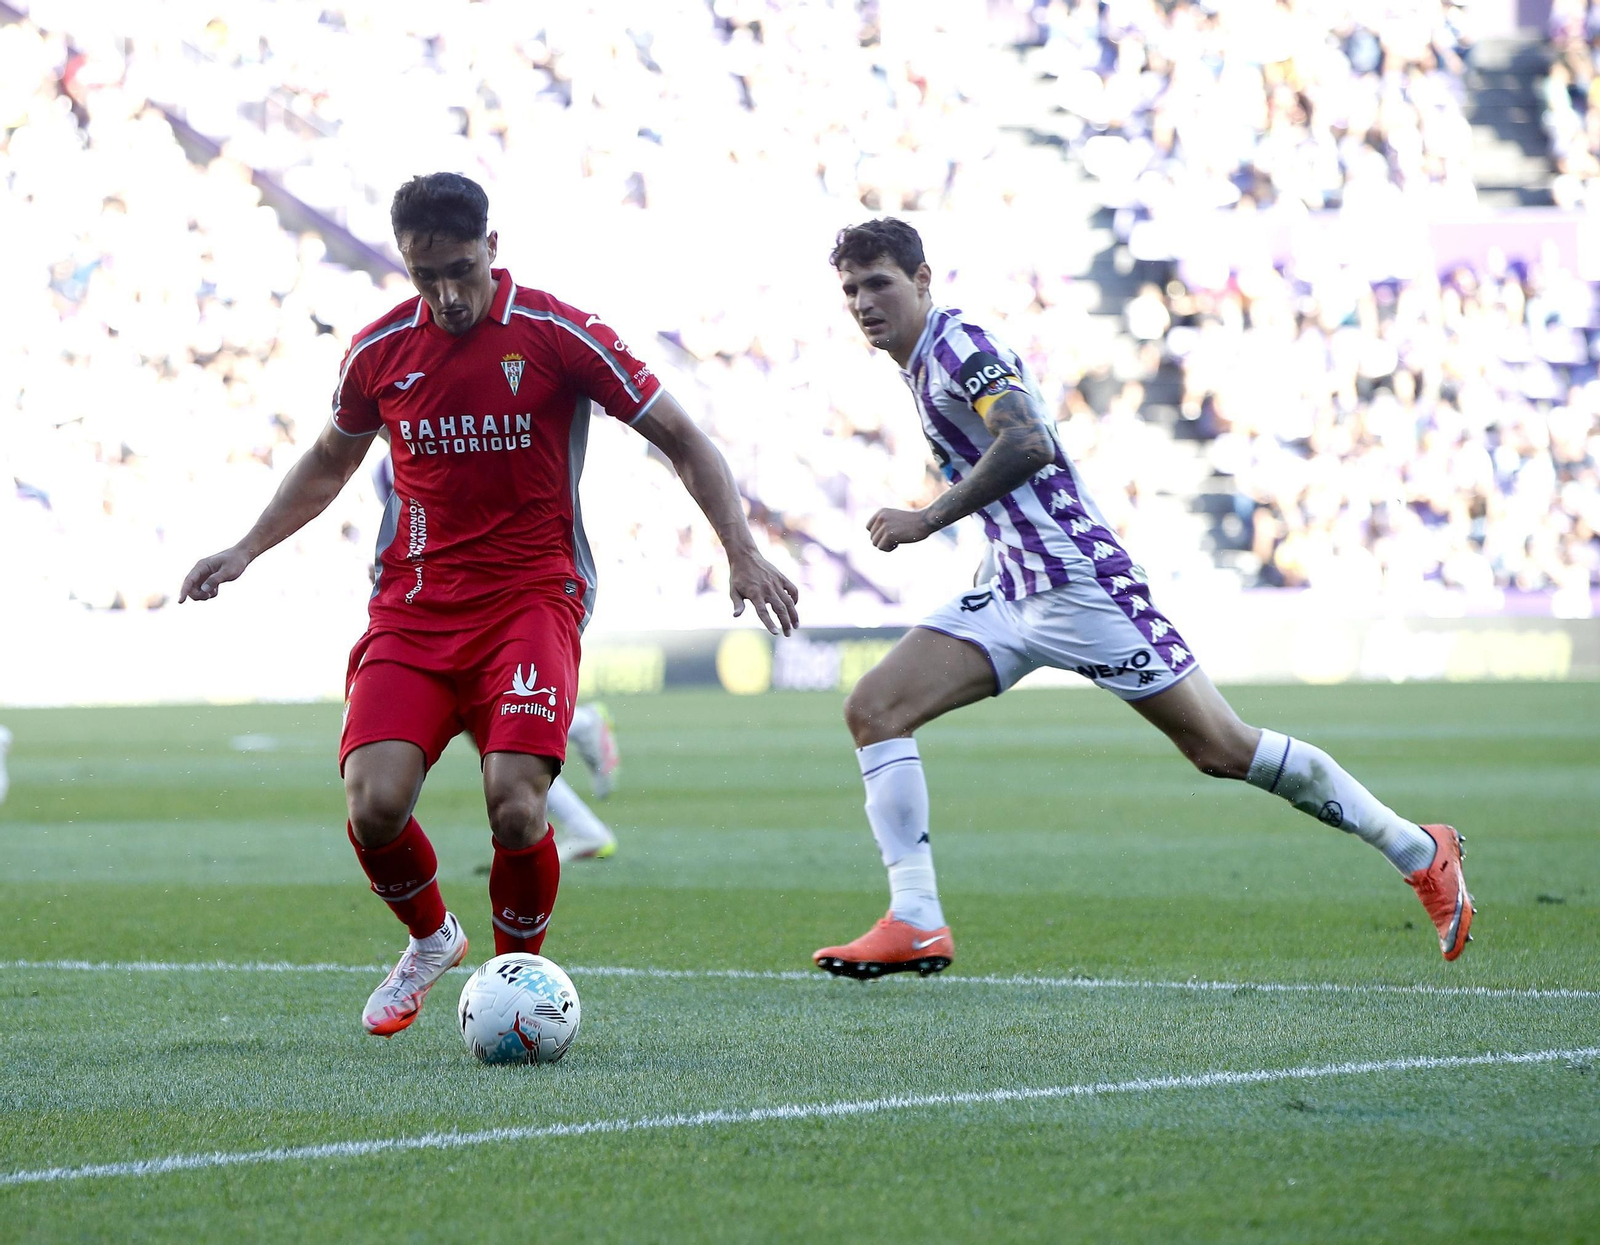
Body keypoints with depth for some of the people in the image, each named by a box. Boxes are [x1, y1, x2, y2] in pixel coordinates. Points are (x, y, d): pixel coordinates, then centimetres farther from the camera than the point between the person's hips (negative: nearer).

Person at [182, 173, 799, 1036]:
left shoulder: (559, 335, -7)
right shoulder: (379, 350, 4)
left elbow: (680, 440, -1)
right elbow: (330, 461, 24)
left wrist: (741, 553, -10)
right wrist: (246, 550, 17)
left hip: (533, 599, -3)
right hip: (414, 602, 3)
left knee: (515, 804, -22)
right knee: (374, 803, -16)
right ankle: (430, 938, 17)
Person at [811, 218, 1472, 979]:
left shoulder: (957, 345, -13)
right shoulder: (922, 365, 16)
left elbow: (1027, 443, -28)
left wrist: (927, 520, -25)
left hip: (1080, 586, -10)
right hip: (1013, 595, 10)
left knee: (1222, 750, -4)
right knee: (873, 710, -6)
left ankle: (1420, 852, 8)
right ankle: (915, 924, -9)